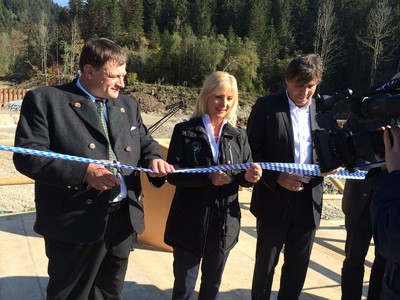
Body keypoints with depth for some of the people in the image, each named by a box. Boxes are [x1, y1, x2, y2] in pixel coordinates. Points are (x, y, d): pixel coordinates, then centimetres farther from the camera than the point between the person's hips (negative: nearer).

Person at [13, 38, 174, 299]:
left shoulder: (128, 105, 13)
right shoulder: (45, 100, -6)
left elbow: (146, 143, 18)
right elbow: (27, 154, -13)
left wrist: (154, 159, -6)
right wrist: (82, 172, -24)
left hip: (124, 220, 6)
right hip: (76, 223, -5)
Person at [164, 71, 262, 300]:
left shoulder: (239, 136, 4)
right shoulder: (185, 131, -7)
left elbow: (245, 175, 4)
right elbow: (173, 174, -14)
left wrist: (250, 176, -19)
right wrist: (207, 177, -27)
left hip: (225, 224, 3)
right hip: (190, 223, -3)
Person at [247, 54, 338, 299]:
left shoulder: (324, 111, 5)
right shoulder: (266, 106, -7)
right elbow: (251, 150, -9)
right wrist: (276, 177, -21)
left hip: (309, 202, 4)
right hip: (275, 200, -3)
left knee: (298, 266, 17)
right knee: (266, 263, 13)